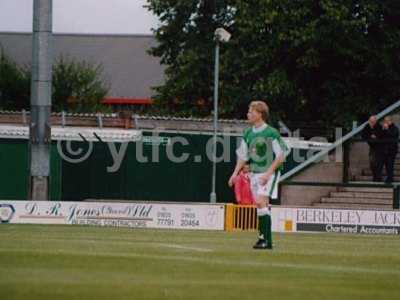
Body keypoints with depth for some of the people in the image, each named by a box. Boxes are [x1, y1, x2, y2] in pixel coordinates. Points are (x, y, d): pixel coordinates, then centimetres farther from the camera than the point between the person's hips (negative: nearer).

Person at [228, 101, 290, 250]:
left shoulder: (271, 133, -11)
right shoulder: (248, 133, 9)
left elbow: (281, 156, -10)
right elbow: (243, 155, 17)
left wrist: (268, 173, -16)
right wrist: (235, 173, 6)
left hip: (269, 173, -7)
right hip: (254, 173, 7)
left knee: (261, 202, -19)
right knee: (261, 205, 7)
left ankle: (266, 239, -18)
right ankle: (265, 240, 12)